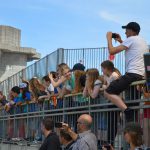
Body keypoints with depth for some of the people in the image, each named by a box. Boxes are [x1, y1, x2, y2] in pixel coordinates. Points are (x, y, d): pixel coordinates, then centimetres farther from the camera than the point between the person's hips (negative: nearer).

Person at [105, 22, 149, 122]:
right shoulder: (143, 41, 21)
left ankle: (126, 110, -27)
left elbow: (112, 51, -11)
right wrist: (121, 41, 31)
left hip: (132, 74, -10)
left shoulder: (131, 39, -6)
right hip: (142, 75, 10)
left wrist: (109, 38, 5)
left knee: (109, 92, -10)